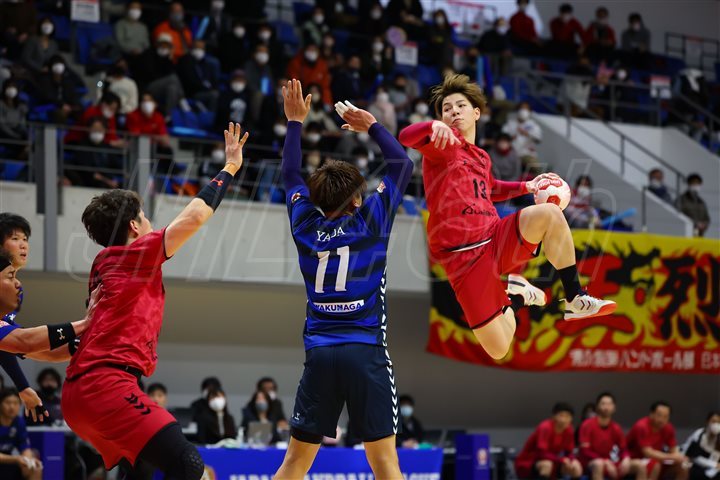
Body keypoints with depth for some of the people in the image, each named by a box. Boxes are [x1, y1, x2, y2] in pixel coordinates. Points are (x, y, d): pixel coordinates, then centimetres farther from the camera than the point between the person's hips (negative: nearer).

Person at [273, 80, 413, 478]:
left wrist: (295, 122, 32)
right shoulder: (369, 223, 0)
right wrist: (372, 126, 22)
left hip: (319, 355, 3)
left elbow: (291, 175, 24)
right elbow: (402, 164, 11)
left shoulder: (306, 226, 7)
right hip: (366, 352, -3)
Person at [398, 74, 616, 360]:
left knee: (549, 213, -25)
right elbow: (406, 138, -26)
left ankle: (576, 300, -8)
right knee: (498, 350, -10)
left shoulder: (482, 158, 18)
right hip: (463, 257, -5)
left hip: (496, 240, 5)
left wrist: (526, 186, 28)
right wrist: (434, 127, -46)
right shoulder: (443, 144, -3)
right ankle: (517, 298, 26)